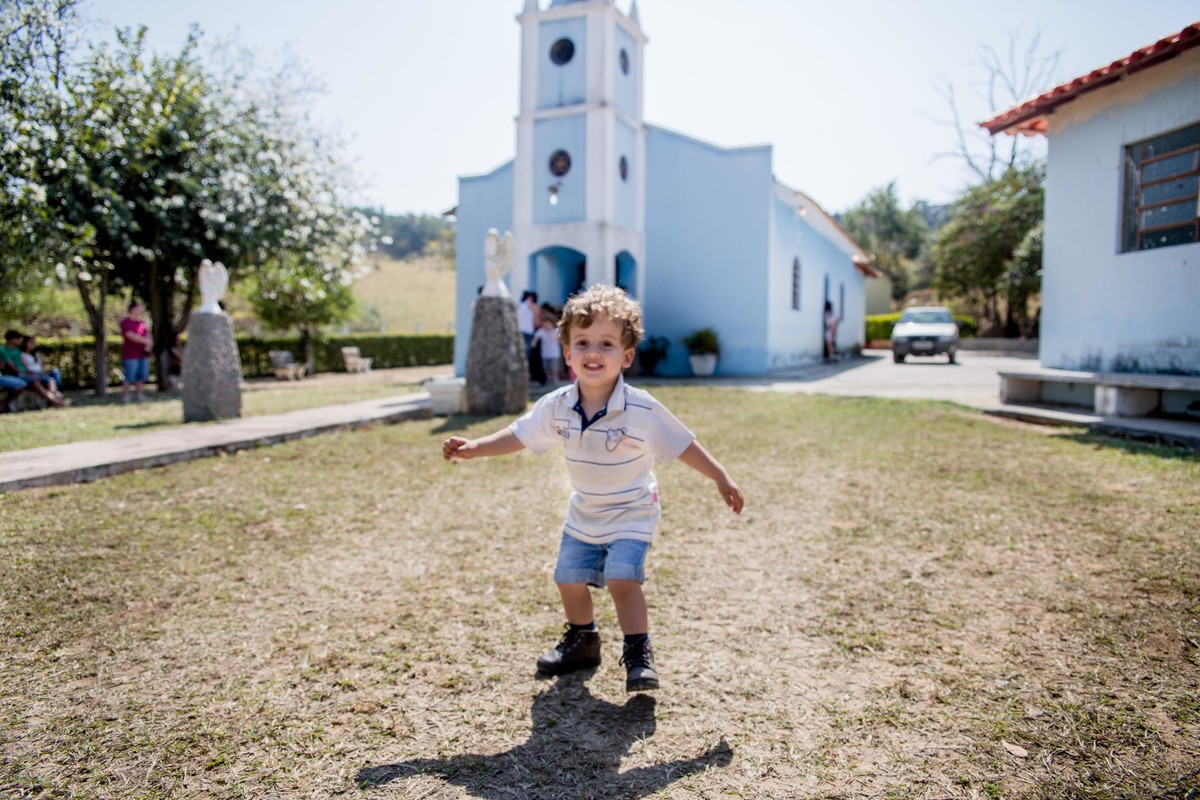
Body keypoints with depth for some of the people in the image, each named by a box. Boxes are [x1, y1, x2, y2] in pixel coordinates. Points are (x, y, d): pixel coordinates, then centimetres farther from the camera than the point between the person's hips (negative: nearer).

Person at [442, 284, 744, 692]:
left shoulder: (641, 410, -25)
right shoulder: (557, 406, -13)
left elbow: (682, 444, -16)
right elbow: (519, 435, -1)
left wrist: (722, 479, -15)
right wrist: (472, 448, -8)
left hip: (631, 514, -5)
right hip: (583, 514, 5)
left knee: (621, 578, -21)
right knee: (569, 579, 13)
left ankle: (639, 653, 0)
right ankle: (582, 641, 39)